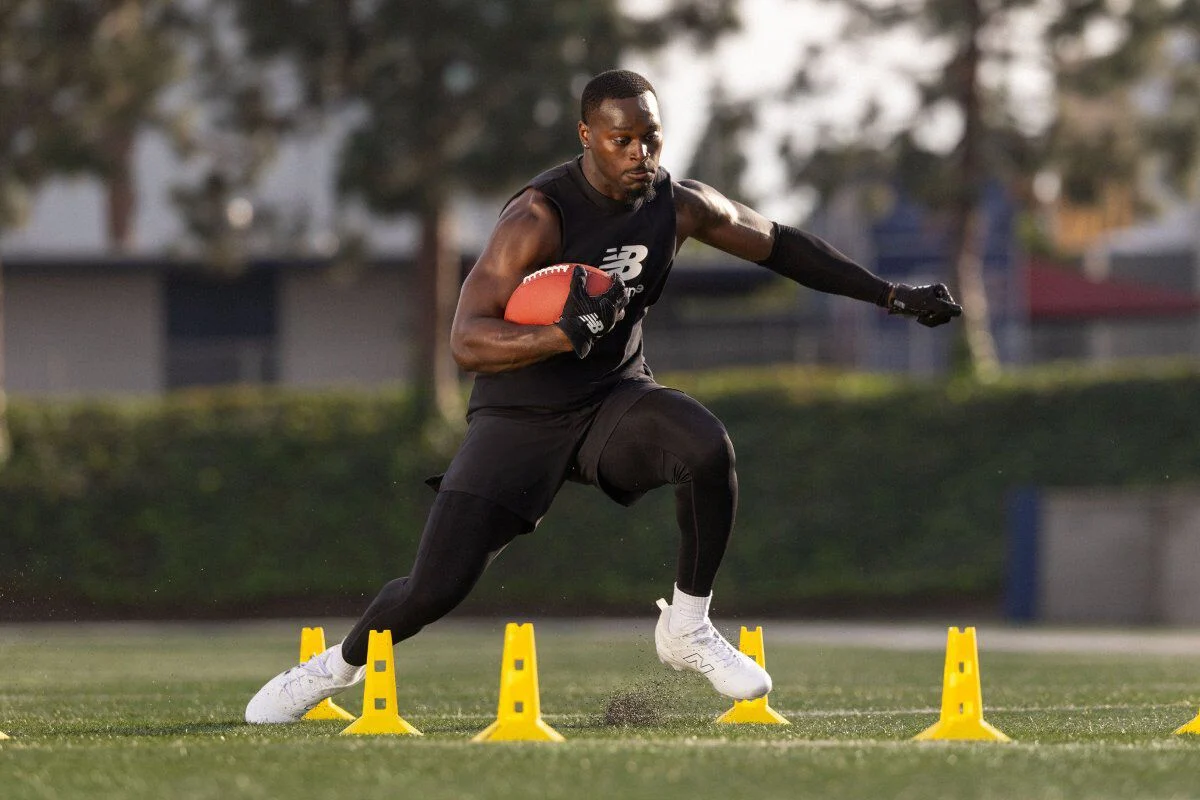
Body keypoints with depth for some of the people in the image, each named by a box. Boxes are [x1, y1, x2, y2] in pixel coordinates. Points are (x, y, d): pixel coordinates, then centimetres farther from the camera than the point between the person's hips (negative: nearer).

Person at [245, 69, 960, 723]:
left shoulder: (679, 204, -6)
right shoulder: (540, 218, -23)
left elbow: (779, 244, 11)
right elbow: (466, 341, -29)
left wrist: (893, 296, 12)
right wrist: (564, 335, -44)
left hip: (614, 399, 4)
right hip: (520, 417, -4)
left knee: (709, 449, -30)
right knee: (436, 588, -12)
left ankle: (687, 630, -9)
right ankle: (341, 664, 21)